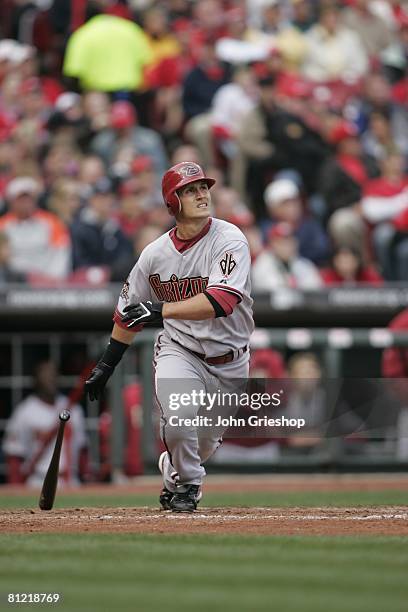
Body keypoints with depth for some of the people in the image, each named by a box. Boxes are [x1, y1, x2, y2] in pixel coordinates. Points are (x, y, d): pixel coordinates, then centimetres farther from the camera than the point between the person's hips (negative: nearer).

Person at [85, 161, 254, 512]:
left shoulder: (230, 240, -18)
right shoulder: (155, 253, -6)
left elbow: (222, 301, -33)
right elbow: (129, 313, 9)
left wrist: (162, 309, -40)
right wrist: (106, 365, 11)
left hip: (230, 361, 0)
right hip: (179, 350, 0)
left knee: (207, 442, 12)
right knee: (179, 417, -26)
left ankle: (173, 470, 47)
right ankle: (187, 483, 2)